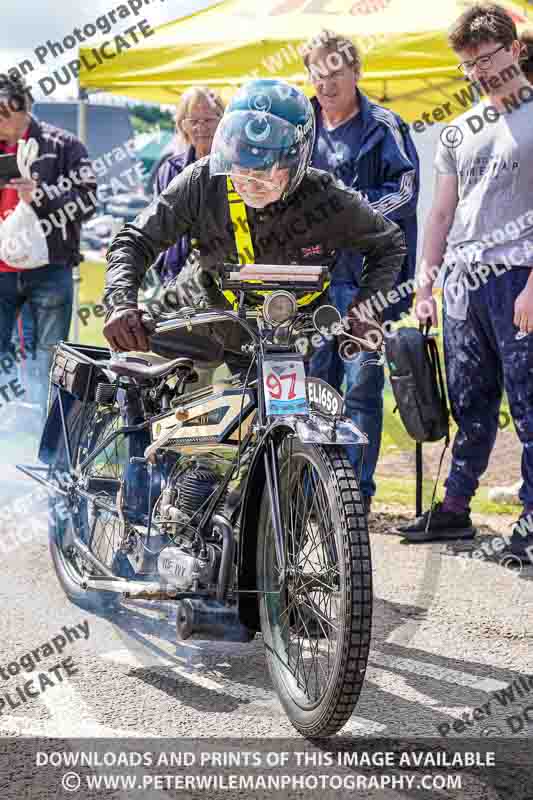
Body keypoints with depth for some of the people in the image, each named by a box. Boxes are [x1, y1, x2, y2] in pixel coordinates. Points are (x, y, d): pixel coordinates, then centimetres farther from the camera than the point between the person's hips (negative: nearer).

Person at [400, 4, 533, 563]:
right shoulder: (460, 131, 19)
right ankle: (454, 508, 18)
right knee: (470, 403, 11)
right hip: (464, 281, 6)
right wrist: (424, 286, 13)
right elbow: (441, 213, 21)